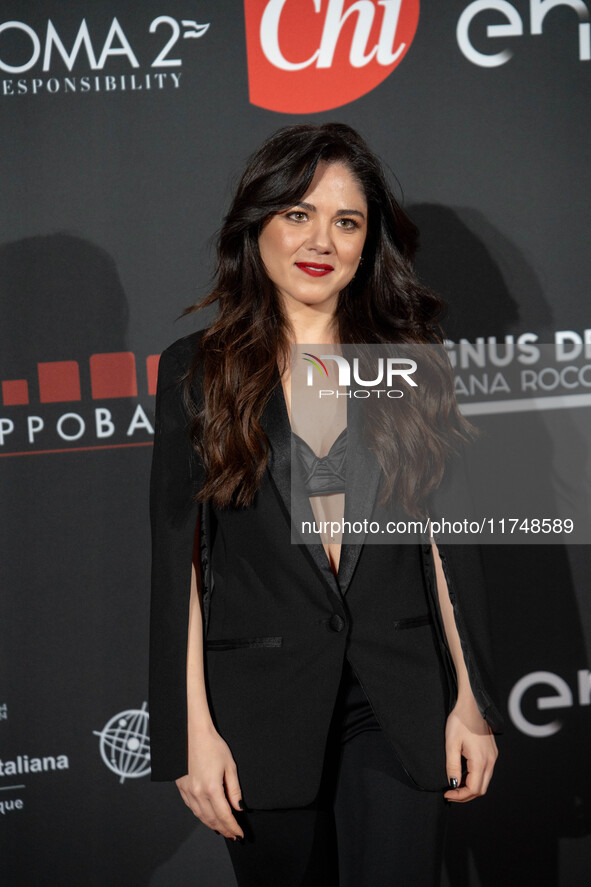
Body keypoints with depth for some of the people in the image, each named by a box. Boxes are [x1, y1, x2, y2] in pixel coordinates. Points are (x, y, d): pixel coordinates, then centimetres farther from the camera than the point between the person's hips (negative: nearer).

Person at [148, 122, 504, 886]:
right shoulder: (195, 371, 1)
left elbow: (446, 543, 6)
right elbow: (179, 562, -2)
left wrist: (472, 700, 2)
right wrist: (193, 730, -6)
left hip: (399, 703, 1)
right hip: (263, 704, -1)